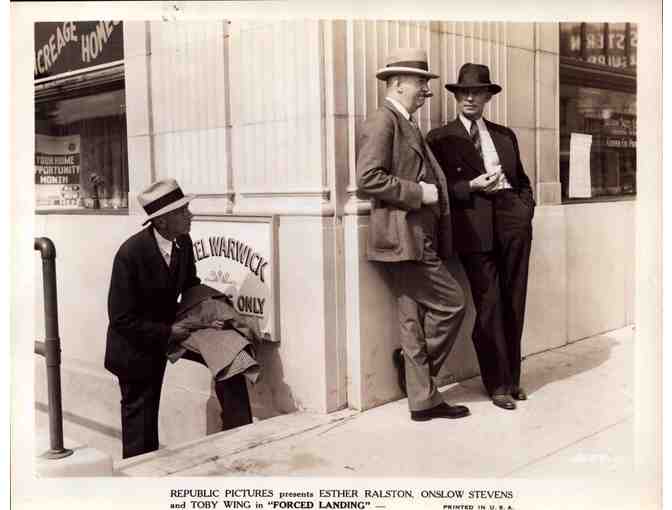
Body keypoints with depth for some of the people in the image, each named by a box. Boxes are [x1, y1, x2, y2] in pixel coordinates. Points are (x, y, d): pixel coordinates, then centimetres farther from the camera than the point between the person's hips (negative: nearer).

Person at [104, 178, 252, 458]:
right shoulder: (130, 253, -29)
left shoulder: (183, 243, -12)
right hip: (138, 342, -5)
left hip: (172, 325, 6)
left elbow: (191, 286, 5)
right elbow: (122, 319, -26)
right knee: (141, 414, 10)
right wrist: (168, 333, -26)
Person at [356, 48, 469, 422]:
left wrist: (437, 192, 15)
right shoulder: (383, 121, -9)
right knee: (451, 304, -6)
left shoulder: (408, 126, 22)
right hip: (403, 238, -9)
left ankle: (424, 399, 16)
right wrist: (419, 193, -16)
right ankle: (421, 382, 12)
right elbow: (369, 179, -20)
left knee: (415, 319, 10)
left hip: (419, 239, 9)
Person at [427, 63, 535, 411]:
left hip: (514, 222, 4)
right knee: (489, 304, -4)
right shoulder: (440, 138, 8)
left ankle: (512, 377, 20)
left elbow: (523, 180, 25)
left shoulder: (505, 135, 22)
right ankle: (497, 383, 8)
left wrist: (525, 209, 8)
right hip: (476, 226, -4)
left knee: (514, 303, 7)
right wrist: (471, 186, -12)